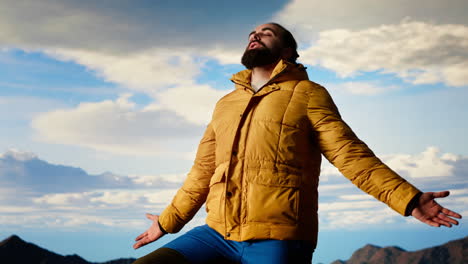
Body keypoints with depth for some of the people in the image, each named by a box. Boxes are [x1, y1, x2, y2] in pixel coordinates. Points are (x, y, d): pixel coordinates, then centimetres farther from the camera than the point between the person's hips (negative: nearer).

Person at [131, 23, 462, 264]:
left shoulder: (307, 94, 5)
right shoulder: (225, 104, 21)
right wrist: (167, 222, 32)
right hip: (218, 233, 5)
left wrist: (409, 199, -14)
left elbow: (350, 154, -3)